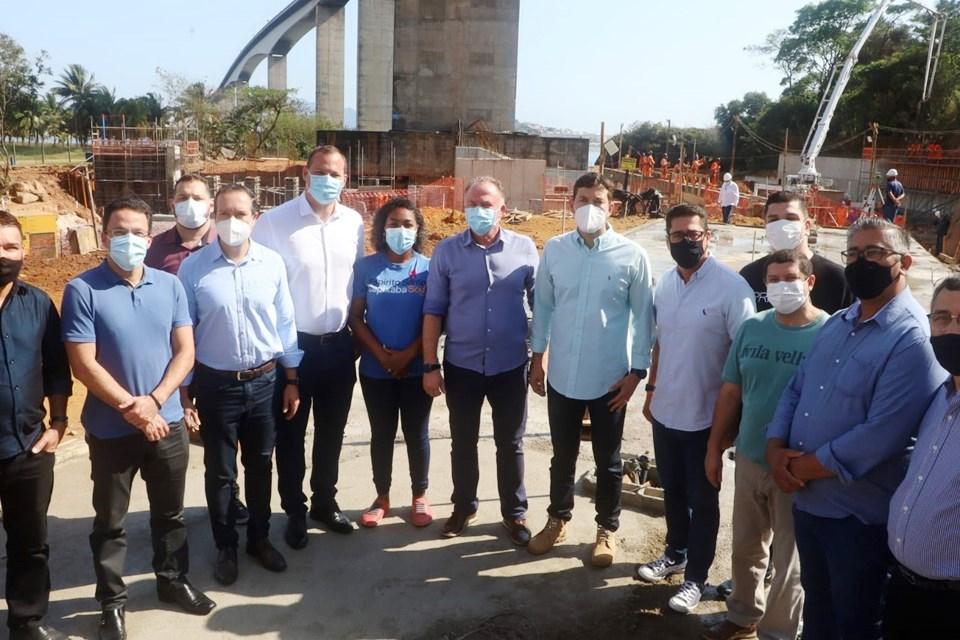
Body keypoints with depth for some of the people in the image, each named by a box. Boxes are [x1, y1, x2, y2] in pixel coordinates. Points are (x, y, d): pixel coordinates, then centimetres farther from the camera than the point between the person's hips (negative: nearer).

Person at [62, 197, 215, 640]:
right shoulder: (82, 290, -11)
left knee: (170, 512, 18)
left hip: (167, 422, 3)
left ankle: (173, 580, 38)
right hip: (110, 429, -3)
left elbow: (185, 351, -2)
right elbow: (83, 364, -14)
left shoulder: (170, 286, 0)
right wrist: (131, 408, -16)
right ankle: (111, 601, 30)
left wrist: (154, 401, -14)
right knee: (110, 521, 13)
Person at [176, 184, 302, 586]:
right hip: (216, 384, -2)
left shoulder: (272, 263, -4)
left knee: (260, 466, 17)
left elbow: (285, 324, 3)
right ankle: (225, 547, 33)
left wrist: (291, 380, 5)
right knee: (220, 472, 13)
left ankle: (259, 539, 36)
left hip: (264, 381, 2)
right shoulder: (193, 268, -10)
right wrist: (182, 391, -3)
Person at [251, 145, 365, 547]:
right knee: (291, 434, 10)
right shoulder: (274, 221, -11)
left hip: (340, 344, 4)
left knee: (331, 432, 16)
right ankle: (294, 511, 28)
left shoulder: (354, 223, 2)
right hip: (292, 344, -4)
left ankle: (325, 501, 35)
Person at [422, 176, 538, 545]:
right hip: (461, 365, 1)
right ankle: (464, 506, 34)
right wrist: (430, 365, -5)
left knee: (510, 443, 12)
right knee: (463, 442, 15)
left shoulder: (525, 249, -4)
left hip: (511, 365, 0)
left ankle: (514, 512, 30)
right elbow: (434, 310, -3)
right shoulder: (447, 251, -4)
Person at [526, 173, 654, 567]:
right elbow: (543, 305, 6)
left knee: (607, 460, 15)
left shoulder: (632, 255, -9)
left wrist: (636, 371, -6)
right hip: (562, 374, 2)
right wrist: (537, 357, 6)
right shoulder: (554, 250, -2)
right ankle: (558, 519, 39)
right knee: (563, 455, 18)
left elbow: (642, 316, -4)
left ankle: (607, 529, 34)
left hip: (610, 378, -2)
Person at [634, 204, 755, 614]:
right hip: (666, 409, 6)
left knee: (702, 500, 11)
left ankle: (696, 577, 27)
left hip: (706, 415, -6)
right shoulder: (665, 283, 3)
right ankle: (676, 554, 42)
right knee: (672, 491, 21)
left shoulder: (732, 287, -18)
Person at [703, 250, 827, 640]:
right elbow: (730, 392, 5)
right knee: (746, 548, 20)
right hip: (749, 459, 4)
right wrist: (714, 448, 7)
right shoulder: (751, 328, 0)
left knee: (788, 561, 12)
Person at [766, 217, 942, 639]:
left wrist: (803, 466, -17)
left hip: (860, 514, -7)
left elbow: (879, 438, -26)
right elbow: (795, 390, 9)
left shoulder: (913, 340, -19)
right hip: (806, 499, 7)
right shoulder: (835, 325, 8)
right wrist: (776, 447, -8)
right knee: (816, 604, 26)